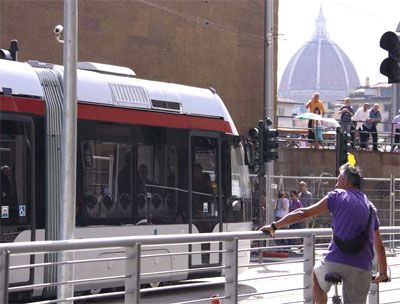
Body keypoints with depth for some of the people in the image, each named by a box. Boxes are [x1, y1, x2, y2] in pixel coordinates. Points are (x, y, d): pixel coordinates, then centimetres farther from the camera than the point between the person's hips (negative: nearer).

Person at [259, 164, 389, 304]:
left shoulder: (337, 196, 7)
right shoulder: (371, 208, 20)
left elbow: (304, 213, 5)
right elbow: (379, 245, 25)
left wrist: (274, 226, 12)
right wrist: (383, 273, 37)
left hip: (334, 261, -3)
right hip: (362, 268, 3)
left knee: (317, 273, 31)